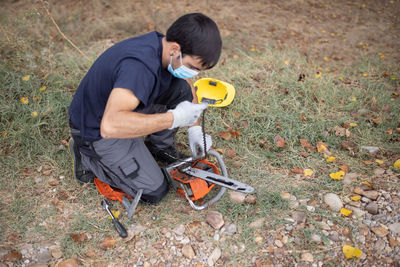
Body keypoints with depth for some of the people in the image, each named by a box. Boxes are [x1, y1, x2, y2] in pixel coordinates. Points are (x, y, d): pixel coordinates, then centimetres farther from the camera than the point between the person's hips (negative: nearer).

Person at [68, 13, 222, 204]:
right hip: (96, 130, -8)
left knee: (181, 88, -8)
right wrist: (174, 118, -41)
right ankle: (87, 158, 7)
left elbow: (187, 84, 10)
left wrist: (194, 129, 3)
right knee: (154, 192, -6)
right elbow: (110, 126, -48)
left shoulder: (163, 45, -9)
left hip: (124, 107, 8)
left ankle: (159, 147, 12)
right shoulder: (140, 66, -38)